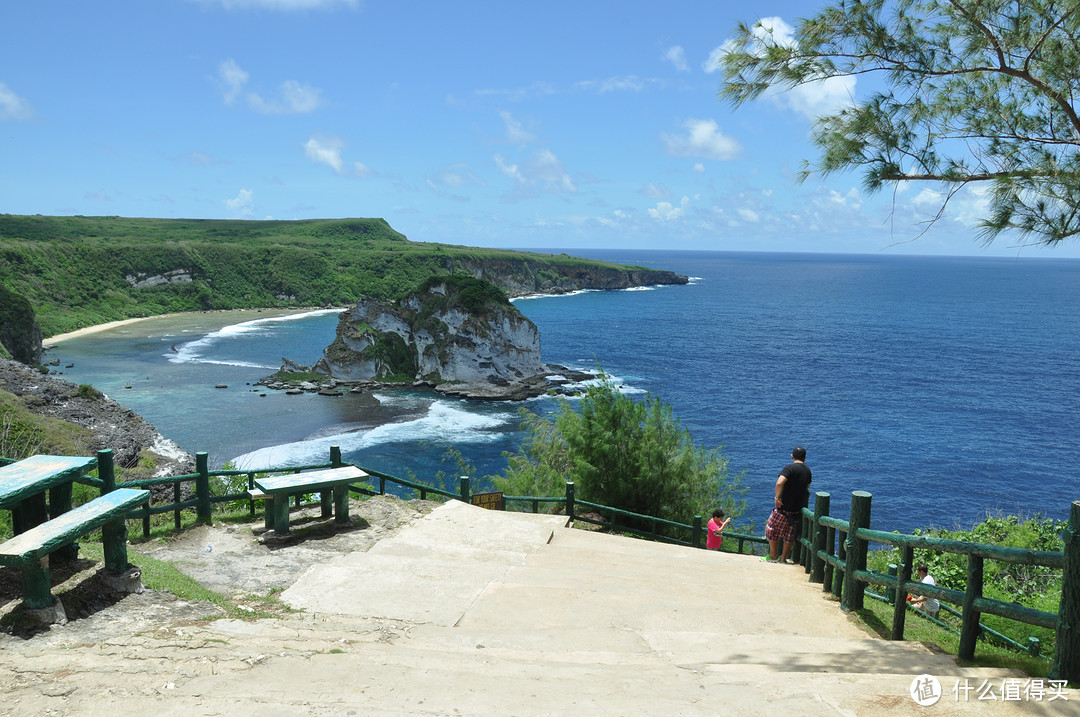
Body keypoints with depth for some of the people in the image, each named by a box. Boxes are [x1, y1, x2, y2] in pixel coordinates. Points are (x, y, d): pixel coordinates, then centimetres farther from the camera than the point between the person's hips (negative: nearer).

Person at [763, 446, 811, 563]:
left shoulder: (790, 468, -16)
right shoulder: (807, 470, 6)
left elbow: (779, 483, -31)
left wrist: (777, 497, -20)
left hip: (783, 507, -6)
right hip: (797, 509, 6)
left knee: (772, 529, 11)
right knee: (789, 533, 16)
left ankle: (773, 556, 17)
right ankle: (783, 558, 21)